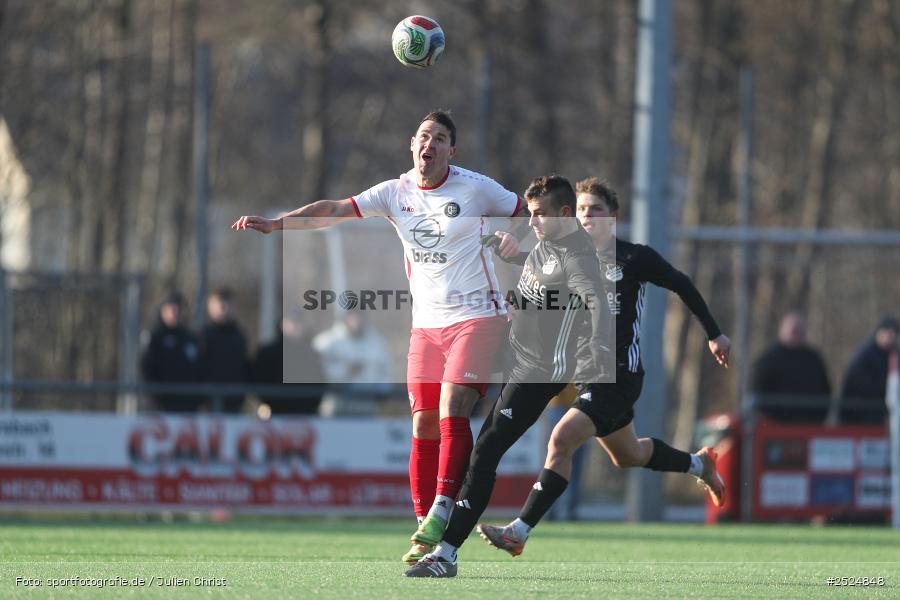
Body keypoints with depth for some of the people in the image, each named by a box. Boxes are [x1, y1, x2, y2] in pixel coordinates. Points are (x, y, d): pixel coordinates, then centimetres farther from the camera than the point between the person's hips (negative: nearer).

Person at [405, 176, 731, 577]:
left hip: (620, 375, -7)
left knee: (561, 441, -22)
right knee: (627, 456, 23)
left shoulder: (636, 259, -9)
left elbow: (683, 286, 3)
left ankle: (520, 531, -23)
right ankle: (698, 464, 51)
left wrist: (714, 334, 9)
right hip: (589, 373, 7)